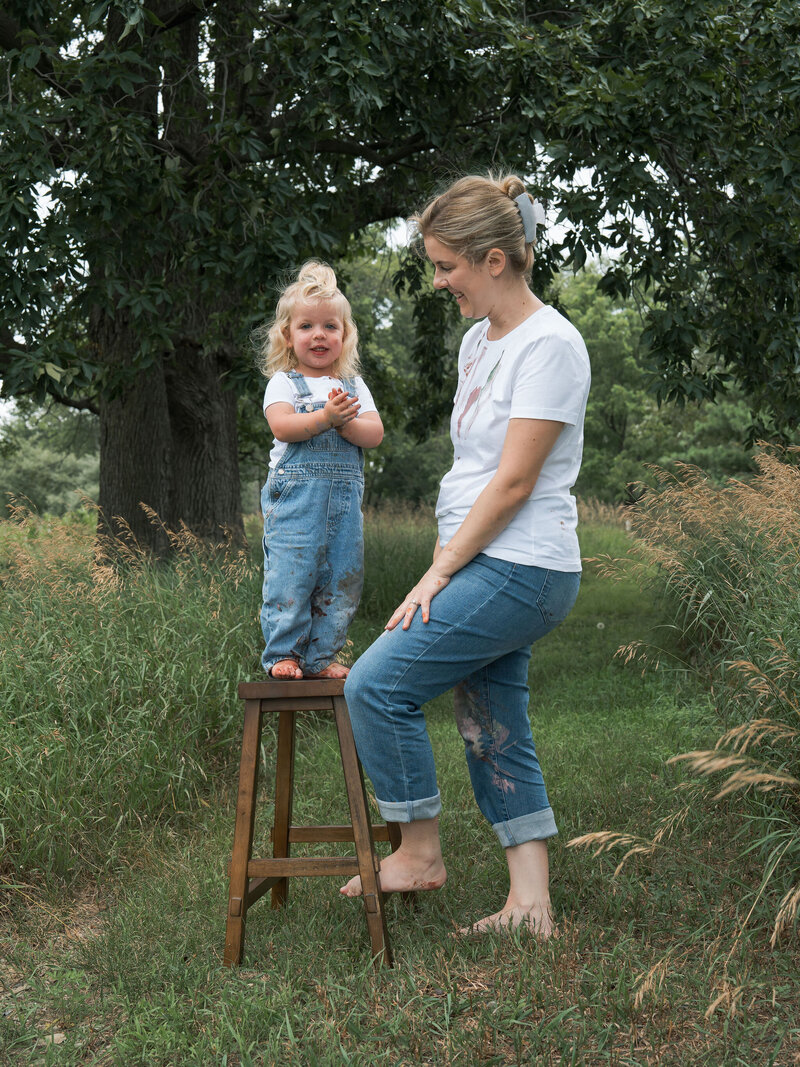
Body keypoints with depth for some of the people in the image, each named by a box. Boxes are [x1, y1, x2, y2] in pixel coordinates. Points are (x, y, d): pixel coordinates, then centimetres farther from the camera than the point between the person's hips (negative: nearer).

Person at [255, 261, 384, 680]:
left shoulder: (354, 386, 15)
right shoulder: (283, 382, 4)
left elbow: (374, 433, 2)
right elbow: (281, 426, -13)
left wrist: (344, 422, -15)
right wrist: (324, 416, -22)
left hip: (344, 496, 4)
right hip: (294, 495, -4)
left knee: (340, 577, 5)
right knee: (290, 574, -6)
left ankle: (320, 656, 16)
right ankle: (282, 653, 7)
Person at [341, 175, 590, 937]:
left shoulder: (548, 345, -13)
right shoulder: (478, 340, 15)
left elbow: (513, 483, -17)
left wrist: (438, 574, -13)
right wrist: (441, 564, 11)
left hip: (519, 571, -9)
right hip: (486, 568, 9)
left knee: (376, 684, -10)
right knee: (493, 732, 10)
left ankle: (420, 854, 6)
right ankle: (530, 906, 17)